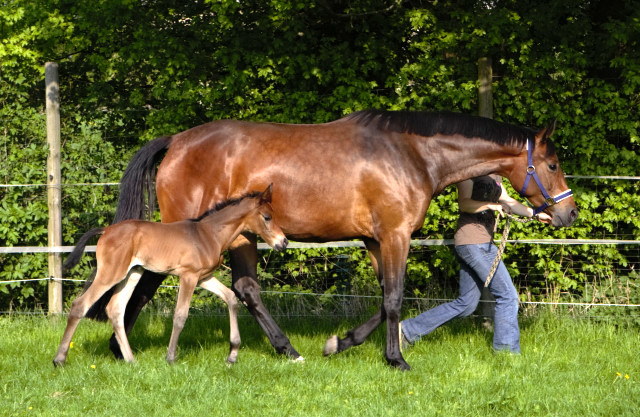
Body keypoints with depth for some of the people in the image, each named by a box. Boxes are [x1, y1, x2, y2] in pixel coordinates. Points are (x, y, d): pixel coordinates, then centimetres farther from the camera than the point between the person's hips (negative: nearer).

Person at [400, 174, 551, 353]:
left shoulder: (494, 175, 18)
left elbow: (508, 202, 25)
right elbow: (464, 203, -21)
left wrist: (536, 214, 19)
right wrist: (491, 205, -33)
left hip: (483, 242, 10)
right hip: (474, 242, -10)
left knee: (466, 304, 11)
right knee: (507, 295, -6)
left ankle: (408, 329, 13)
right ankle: (507, 349, 0)